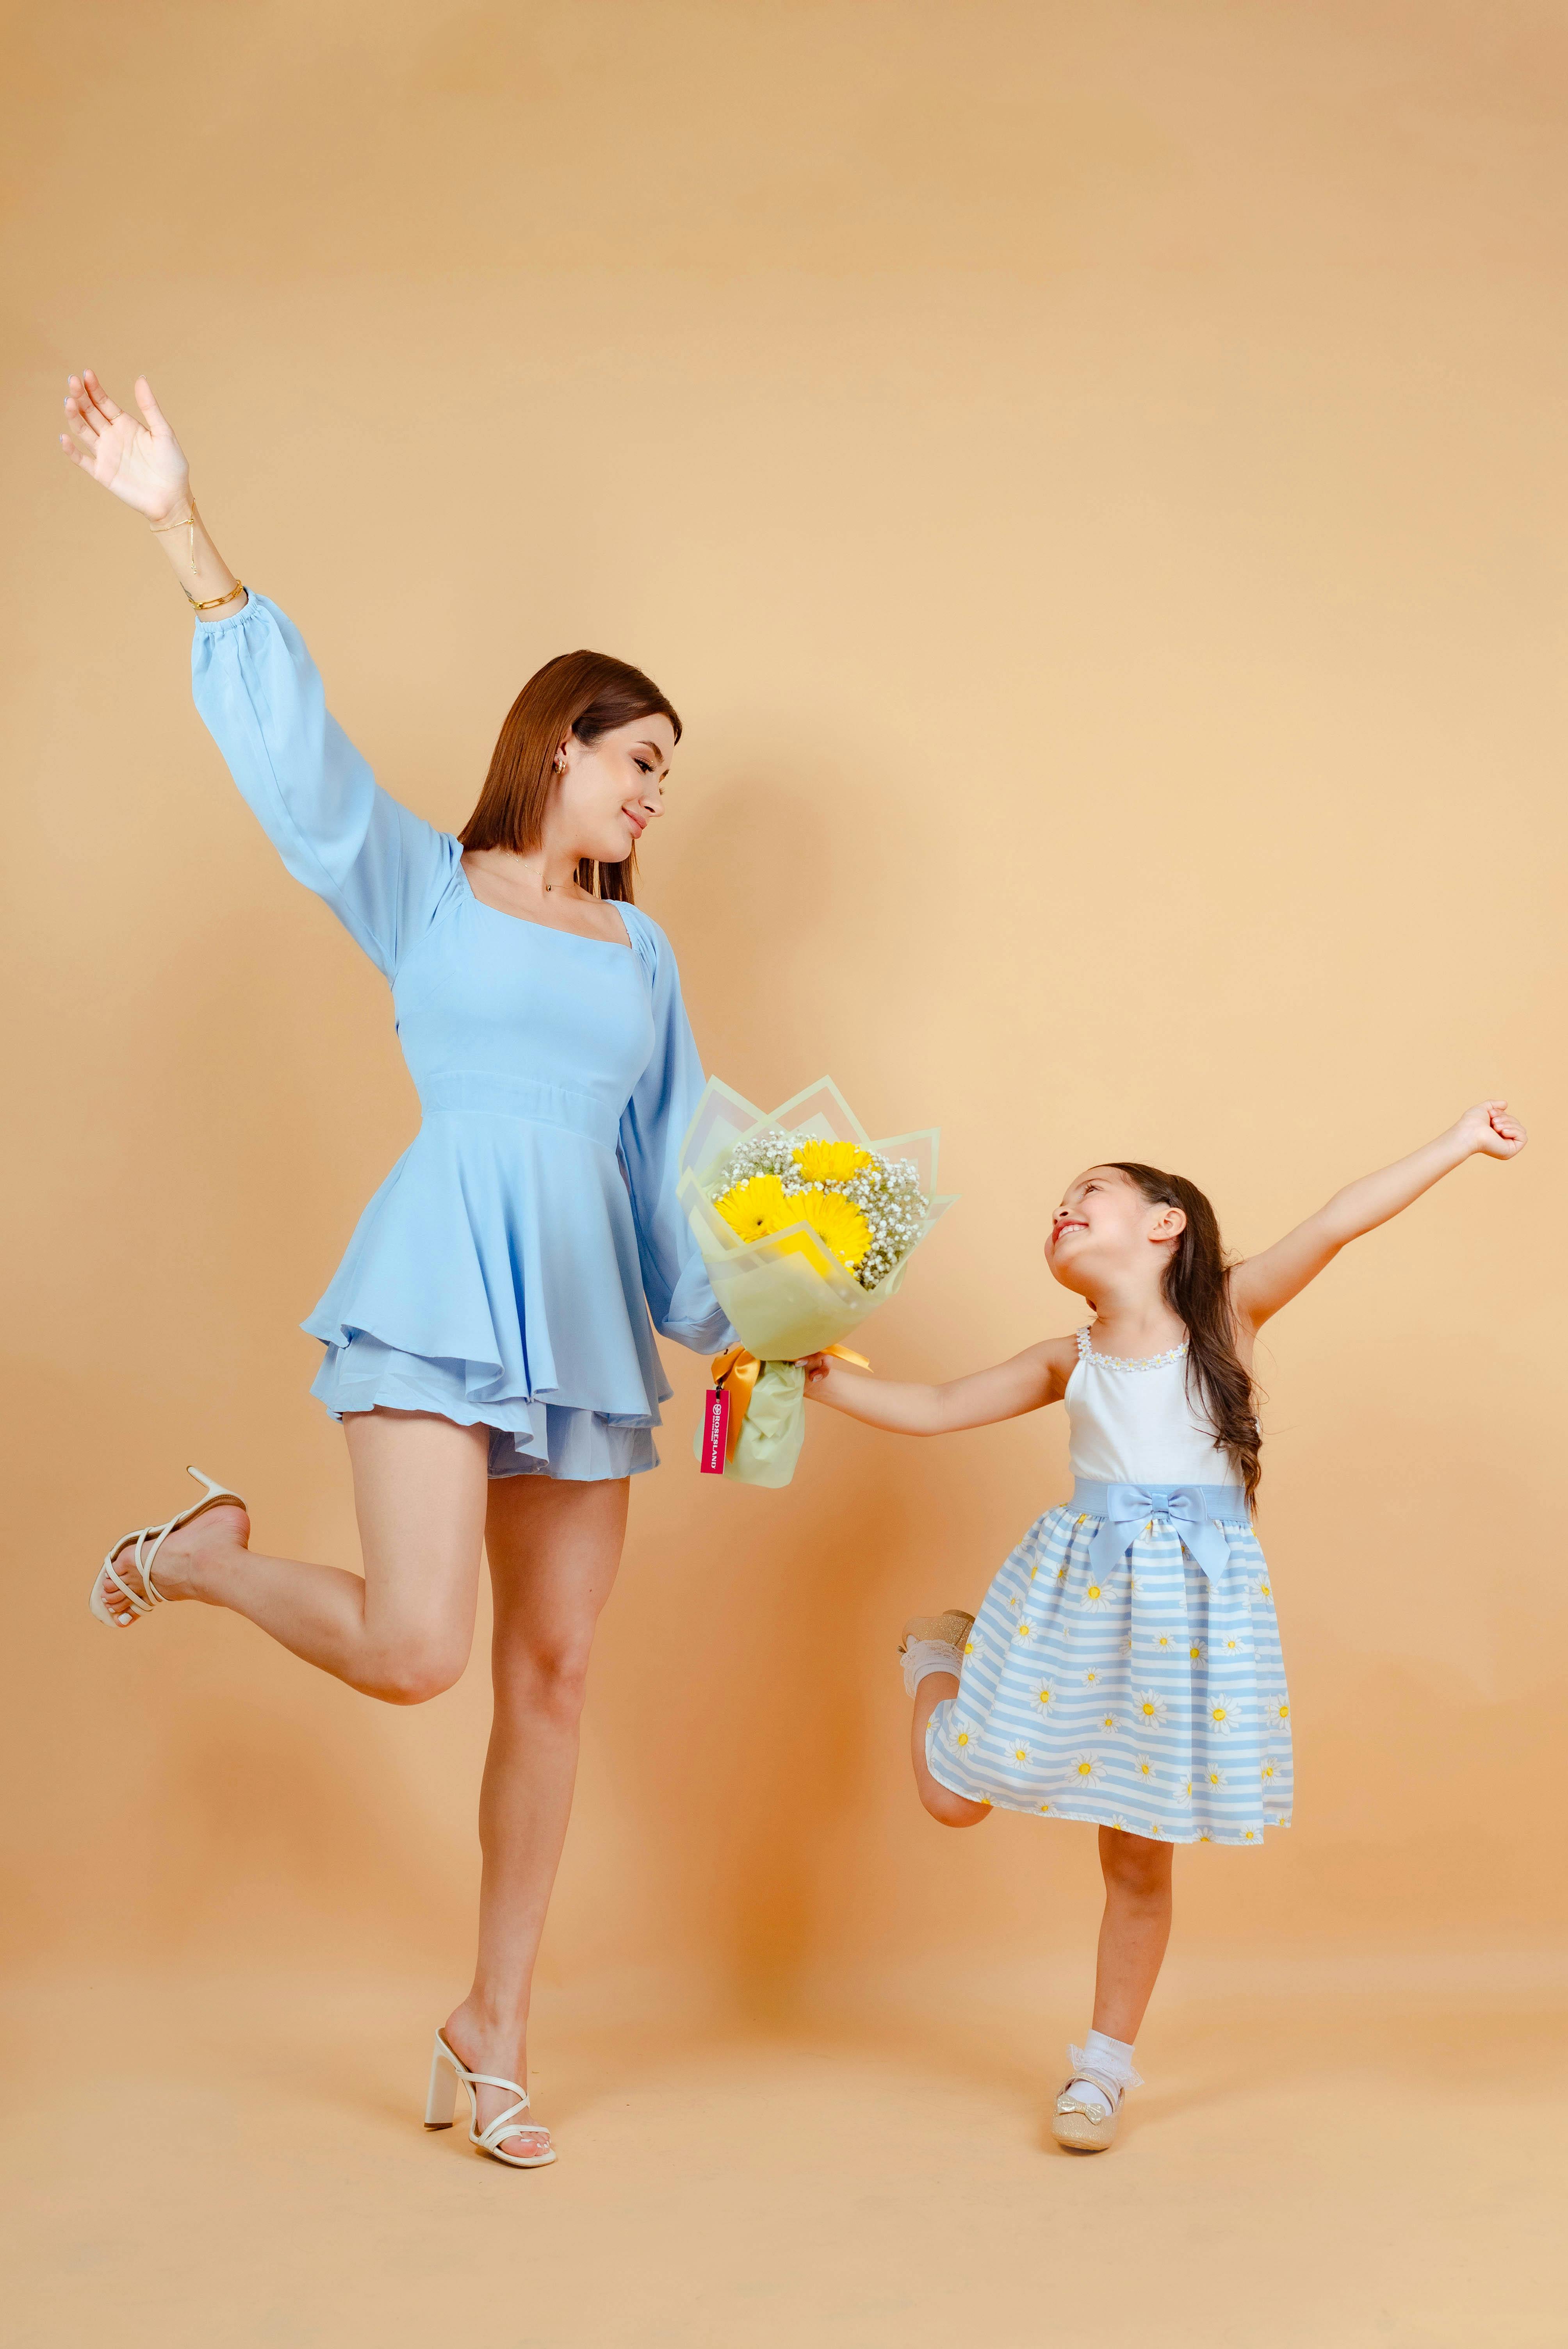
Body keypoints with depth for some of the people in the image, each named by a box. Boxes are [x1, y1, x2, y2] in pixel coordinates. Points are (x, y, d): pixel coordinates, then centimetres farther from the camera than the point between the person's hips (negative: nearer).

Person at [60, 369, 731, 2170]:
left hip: (588, 1310, 5)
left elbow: (674, 1157, 19)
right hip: (447, 1277, -5)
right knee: (413, 1649, -19)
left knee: (550, 1674, 5)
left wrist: (742, 1314, 11)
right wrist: (181, 532, -14)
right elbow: (291, 745, -4)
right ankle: (196, 1555, 13)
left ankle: (491, 2035, 18)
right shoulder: (420, 883, 7)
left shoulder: (642, 952, 20)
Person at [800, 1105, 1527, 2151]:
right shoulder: (1069, 1362, 10)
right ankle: (941, 1654, 35)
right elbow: (934, 1409, 16)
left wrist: (1459, 1143, -11)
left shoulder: (1230, 1315, 2)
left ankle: (1107, 2064, 24)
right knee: (957, 1798, 5)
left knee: (1141, 1852, 6)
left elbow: (1337, 1223, -5)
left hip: (1193, 1606, -2)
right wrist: (817, 1375, 8)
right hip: (1079, 1594, 2)